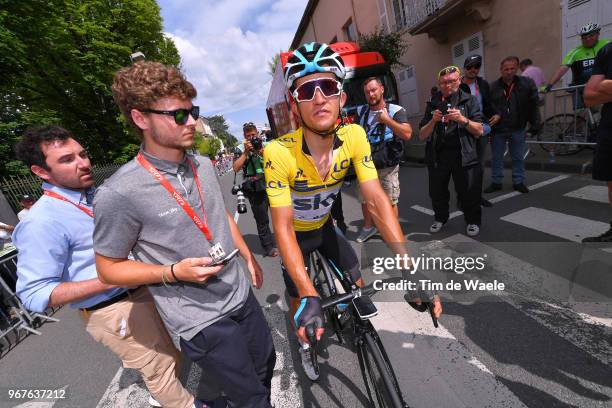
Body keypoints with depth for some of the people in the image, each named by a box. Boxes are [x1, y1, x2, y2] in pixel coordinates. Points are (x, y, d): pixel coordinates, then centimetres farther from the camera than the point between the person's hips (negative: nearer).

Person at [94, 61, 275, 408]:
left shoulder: (203, 165, -1)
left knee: (266, 364, 28)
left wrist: (249, 256, 13)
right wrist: (175, 272, -24)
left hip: (241, 295, 7)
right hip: (201, 322, -6)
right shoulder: (120, 194, -21)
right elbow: (109, 269, -10)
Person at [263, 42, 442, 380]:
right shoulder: (279, 152, -34)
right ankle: (303, 343, 43)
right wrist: (309, 295, -39)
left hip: (325, 226, 3)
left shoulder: (354, 136, -22)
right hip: (295, 234, -3)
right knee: (299, 299, 9)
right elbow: (283, 228, -32)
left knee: (358, 282, 10)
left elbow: (376, 200, -25)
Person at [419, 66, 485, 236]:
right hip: (437, 155, 2)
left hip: (464, 155, -1)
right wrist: (433, 121, -12)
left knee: (469, 191, 3)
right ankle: (440, 218, 34)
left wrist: (463, 119, -14)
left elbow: (479, 131, 1)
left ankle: (472, 221, 28)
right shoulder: (433, 104, 11)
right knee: (437, 191, 9)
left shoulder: (469, 100, 7)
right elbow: (422, 137, 5)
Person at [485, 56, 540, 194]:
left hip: (518, 129, 1)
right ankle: (496, 182, 19)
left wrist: (535, 123, -1)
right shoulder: (493, 87, -2)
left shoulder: (526, 84, 0)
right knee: (496, 158, 8)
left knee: (518, 157, 10)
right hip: (498, 130, 0)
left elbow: (533, 106, 3)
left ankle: (518, 182, 22)